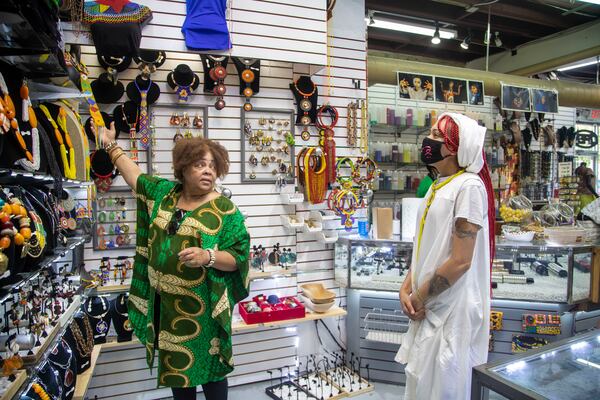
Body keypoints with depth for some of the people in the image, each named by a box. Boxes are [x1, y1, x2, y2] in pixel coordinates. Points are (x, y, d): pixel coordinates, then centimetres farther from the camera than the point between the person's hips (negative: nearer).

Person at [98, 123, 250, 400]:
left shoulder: (225, 210, -11)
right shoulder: (165, 192, 5)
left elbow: (238, 256, -13)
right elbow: (137, 177, 21)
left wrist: (208, 257, -29)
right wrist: (112, 146, 25)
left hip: (202, 307, -5)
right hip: (165, 302, 5)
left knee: (208, 366, 7)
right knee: (176, 366, 19)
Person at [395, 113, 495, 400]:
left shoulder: (469, 186, -17)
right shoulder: (437, 185, 9)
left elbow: (460, 261, -21)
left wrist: (419, 297, -11)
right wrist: (406, 289, 1)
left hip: (452, 308, -8)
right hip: (430, 306, 8)